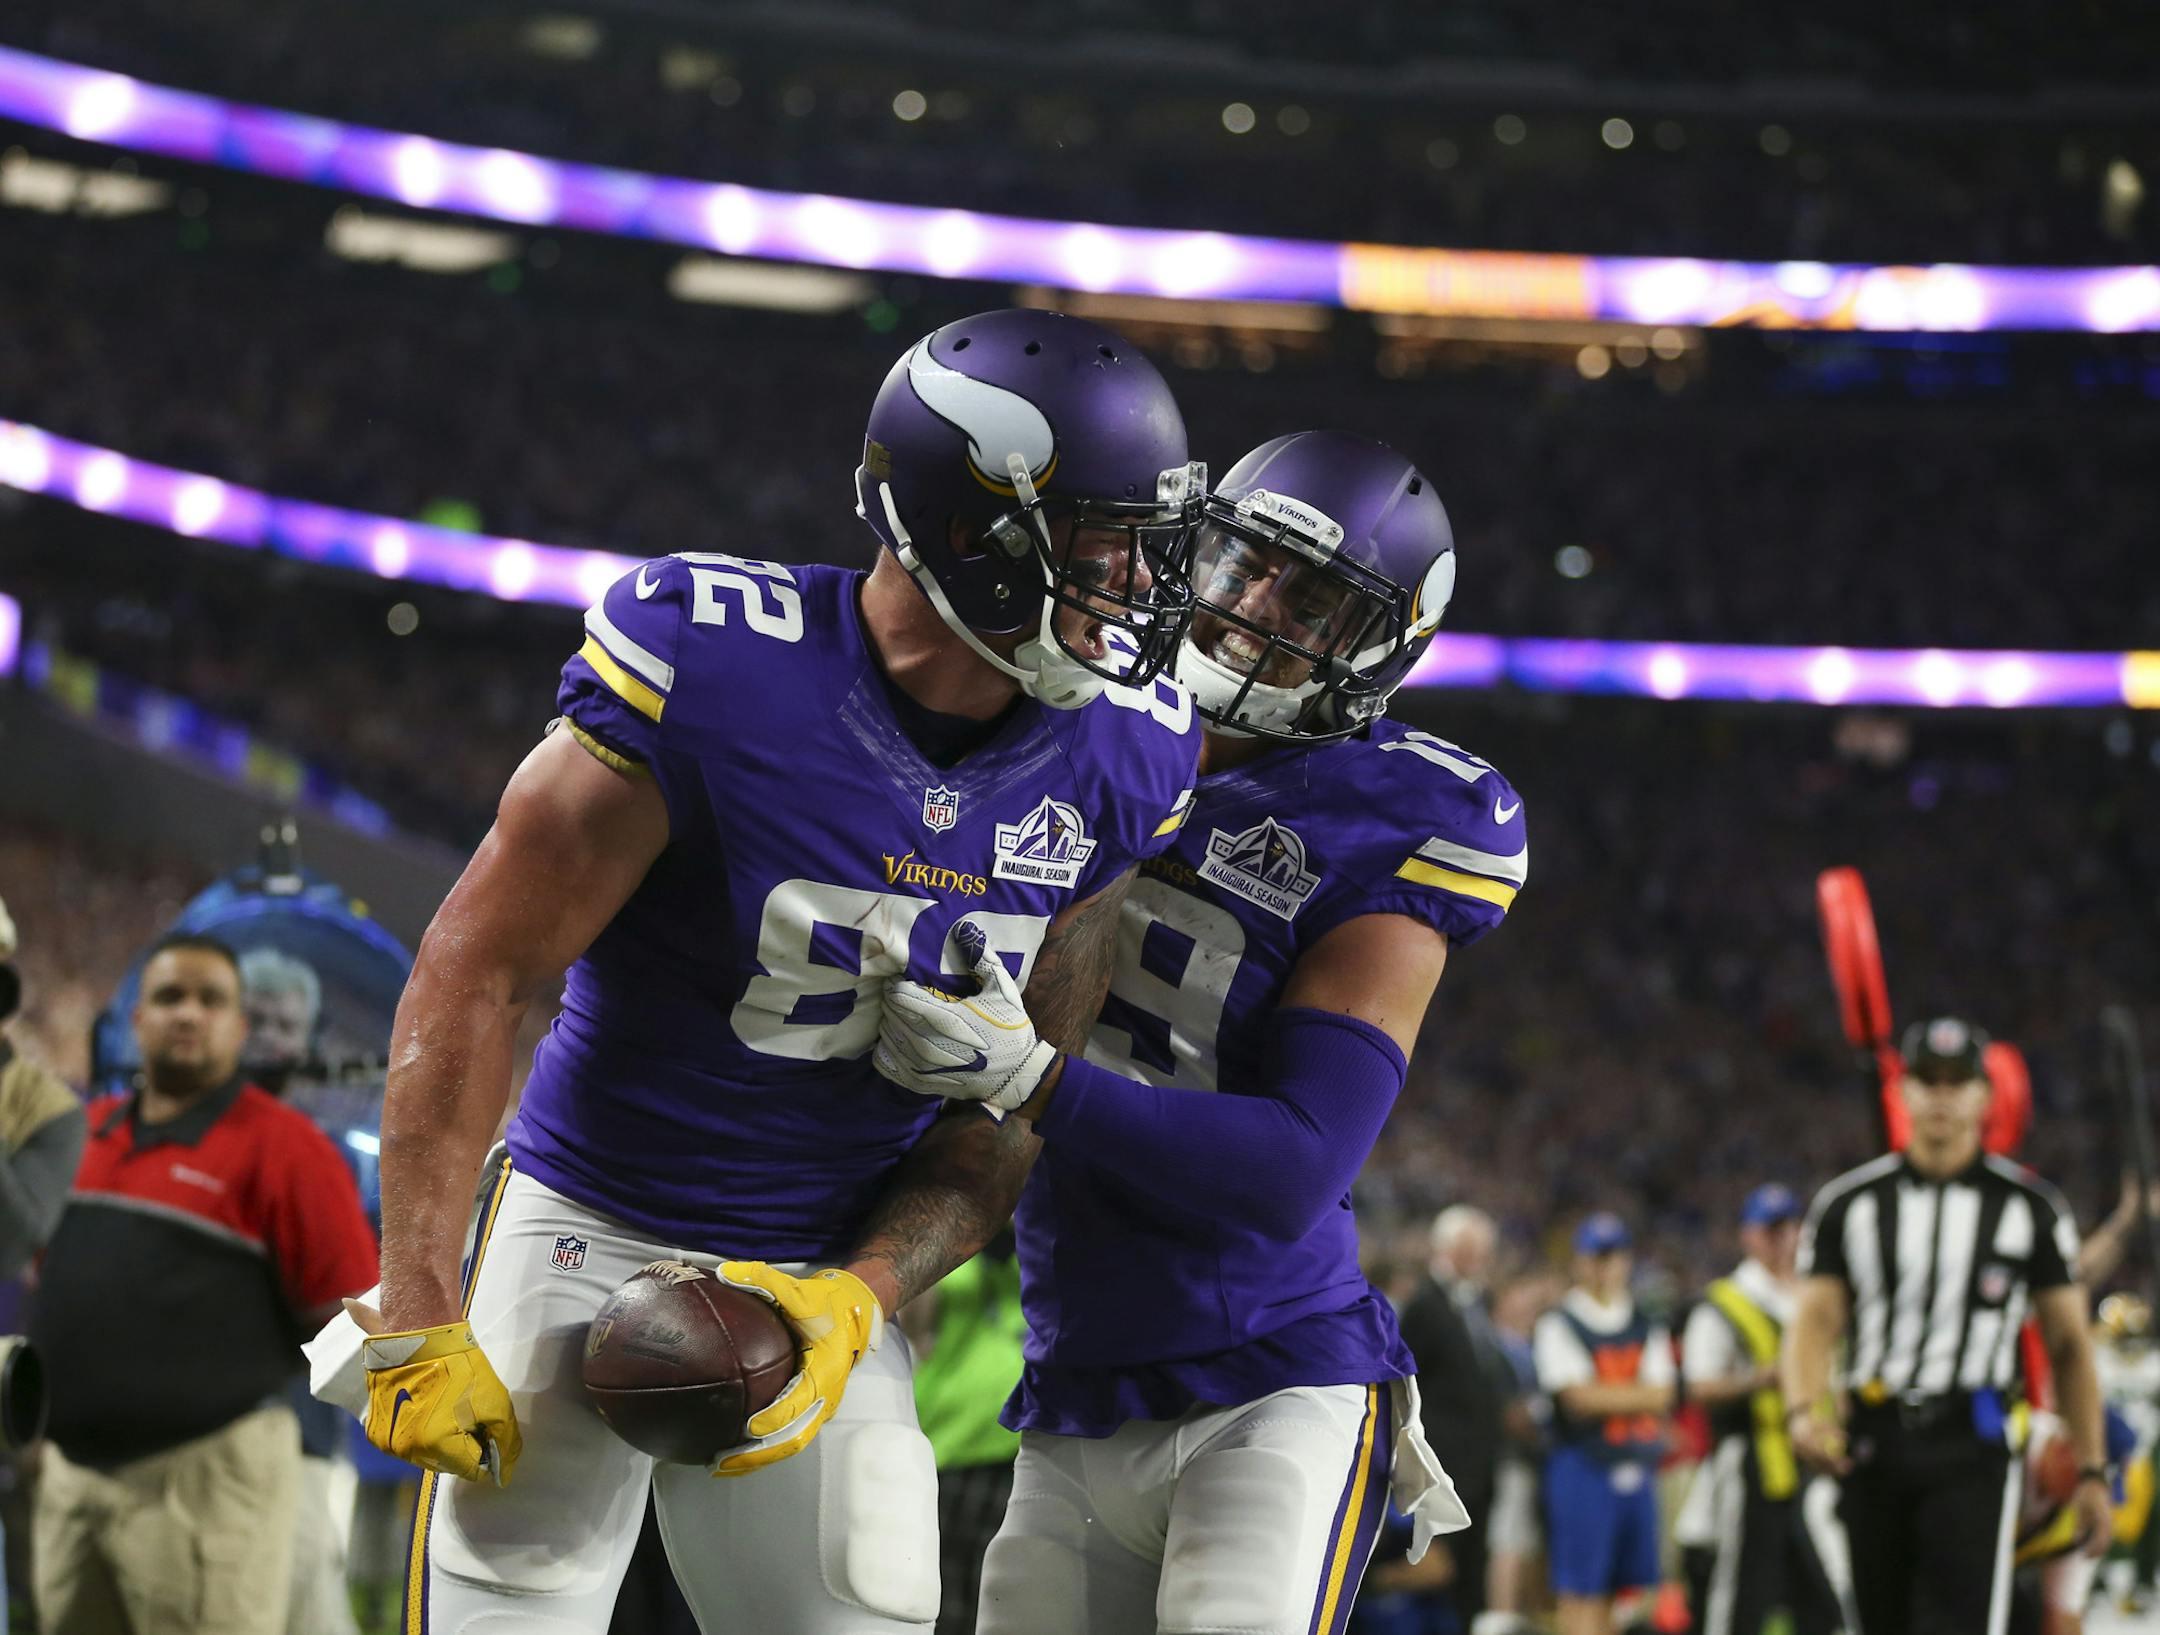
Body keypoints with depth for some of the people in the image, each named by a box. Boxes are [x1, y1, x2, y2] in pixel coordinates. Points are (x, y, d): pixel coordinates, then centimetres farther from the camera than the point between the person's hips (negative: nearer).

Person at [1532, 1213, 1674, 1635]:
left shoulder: (1646, 1329, 14)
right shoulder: (1559, 1325, -1)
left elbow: (1661, 1397, 2)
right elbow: (1579, 1396, -11)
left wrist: (1604, 1397, -10)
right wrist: (1638, 1396, -8)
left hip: (1636, 1472, 5)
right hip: (1582, 1469, -5)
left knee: (1608, 1597, 7)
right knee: (1581, 1596, -8)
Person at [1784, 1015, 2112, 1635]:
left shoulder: (2028, 1206, 5)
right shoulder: (1851, 1203, 8)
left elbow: (2069, 1346, 8)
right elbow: (1815, 1322, 0)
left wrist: (2090, 1471, 3)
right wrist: (1805, 1413, -20)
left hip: (1974, 1445, -3)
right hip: (1872, 1442, 3)